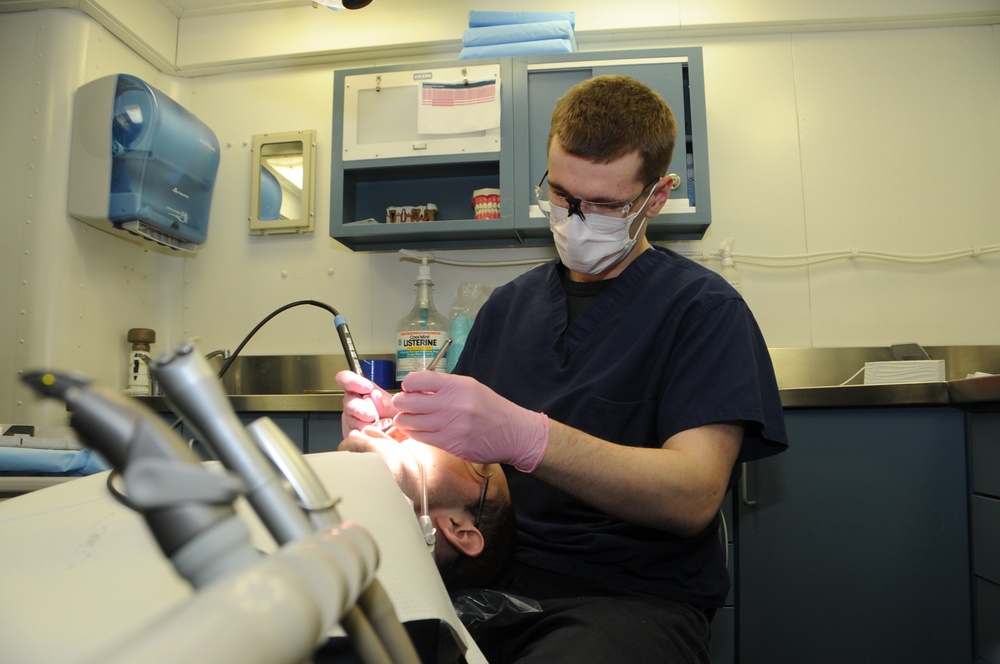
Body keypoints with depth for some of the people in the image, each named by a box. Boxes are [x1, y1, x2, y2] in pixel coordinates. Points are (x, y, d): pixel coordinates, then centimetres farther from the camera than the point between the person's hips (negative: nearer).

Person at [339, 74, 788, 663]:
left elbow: (693, 497, -16)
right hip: (496, 579, 4)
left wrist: (523, 437, -30)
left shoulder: (704, 307, -4)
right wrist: (396, 429, -10)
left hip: (635, 595, -3)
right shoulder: (510, 303, 14)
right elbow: (468, 459, 13)